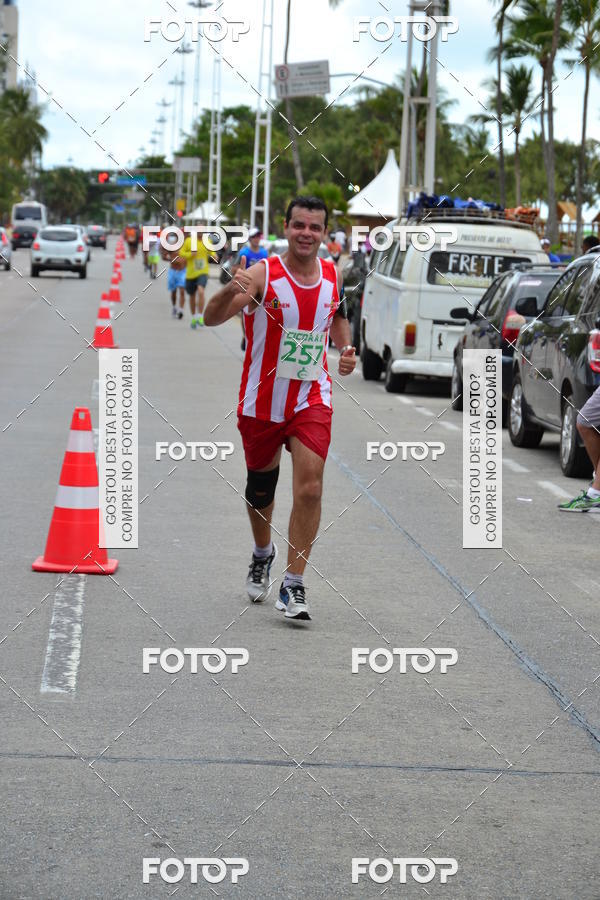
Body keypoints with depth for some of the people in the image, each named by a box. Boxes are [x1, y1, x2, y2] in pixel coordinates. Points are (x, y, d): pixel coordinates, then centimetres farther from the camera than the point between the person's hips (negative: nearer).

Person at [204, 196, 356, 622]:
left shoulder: (332, 275, 0)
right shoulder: (262, 275, -14)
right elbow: (211, 318, -24)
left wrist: (346, 349, 3)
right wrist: (231, 291, -44)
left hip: (311, 398, 1)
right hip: (262, 401, -1)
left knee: (310, 488, -15)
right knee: (260, 488, 16)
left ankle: (294, 585, -9)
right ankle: (263, 554, 46)